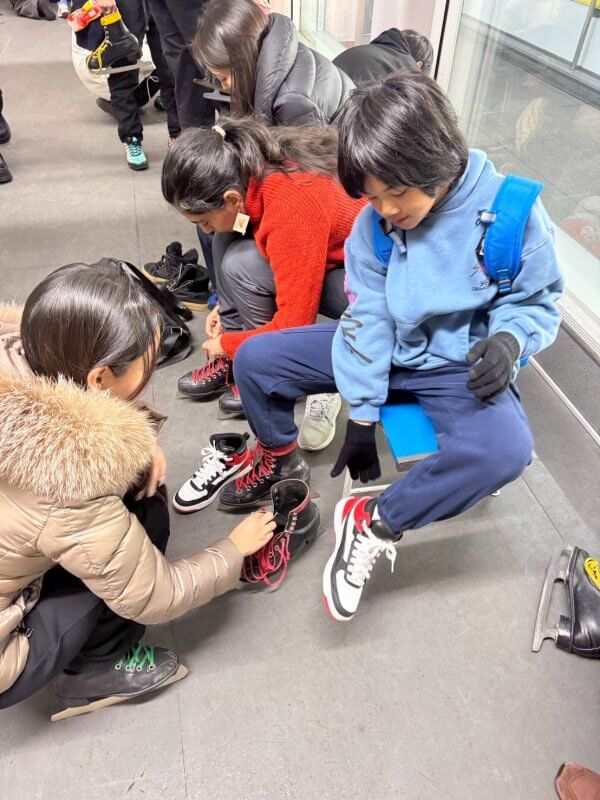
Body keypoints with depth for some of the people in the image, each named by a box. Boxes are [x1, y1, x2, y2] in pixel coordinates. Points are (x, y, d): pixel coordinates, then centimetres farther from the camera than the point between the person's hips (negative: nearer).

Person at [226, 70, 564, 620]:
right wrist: (362, 418, -7)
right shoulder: (374, 222, -8)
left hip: (460, 364, -2)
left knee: (505, 449, -36)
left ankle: (374, 525, -16)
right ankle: (279, 455, 20)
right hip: (387, 348, 3)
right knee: (254, 359, -8)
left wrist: (508, 339, -26)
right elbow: (369, 316, -7)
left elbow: (537, 300, -2)